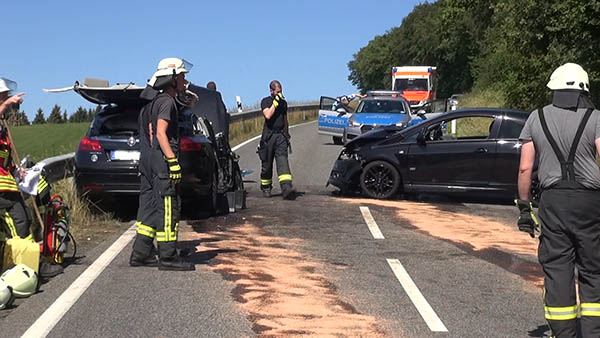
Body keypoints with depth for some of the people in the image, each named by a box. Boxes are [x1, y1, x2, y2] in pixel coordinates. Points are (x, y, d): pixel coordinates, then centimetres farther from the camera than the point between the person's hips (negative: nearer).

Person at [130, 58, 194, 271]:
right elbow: (161, 133, -19)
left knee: (149, 209, 12)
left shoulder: (156, 102, 21)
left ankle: (140, 254, 15)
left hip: (148, 161, 10)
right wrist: (173, 161, -22)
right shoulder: (166, 102, -10)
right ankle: (168, 257, -3)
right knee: (168, 209, -6)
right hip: (161, 160, -10)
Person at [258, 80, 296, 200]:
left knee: (283, 161, -13)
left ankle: (286, 187, -27)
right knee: (266, 164, 5)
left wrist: (287, 135, 26)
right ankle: (266, 188, 24)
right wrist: (275, 102, -13)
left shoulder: (283, 102, 16)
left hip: (280, 135, 3)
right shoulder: (265, 101, 1)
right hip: (268, 135, -3)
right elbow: (268, 115, -17)